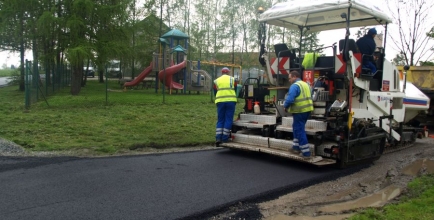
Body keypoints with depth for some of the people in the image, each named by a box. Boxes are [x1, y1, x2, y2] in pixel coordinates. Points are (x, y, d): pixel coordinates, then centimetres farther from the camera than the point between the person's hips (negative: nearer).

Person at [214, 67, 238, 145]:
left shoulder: (216, 81, 15)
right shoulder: (232, 79, 12)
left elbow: (215, 93, 17)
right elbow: (235, 91, 14)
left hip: (220, 101, 2)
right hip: (231, 101, -2)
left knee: (220, 120, 8)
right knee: (228, 120, 2)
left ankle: (218, 138, -1)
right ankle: (225, 139, 0)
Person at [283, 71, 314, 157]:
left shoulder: (294, 86, -15)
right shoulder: (305, 84, 15)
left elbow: (290, 99, -23)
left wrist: (285, 106, -5)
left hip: (300, 111, -9)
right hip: (307, 109, 9)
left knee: (299, 130, -2)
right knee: (297, 127, 22)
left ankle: (306, 152, -1)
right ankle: (296, 146, 29)